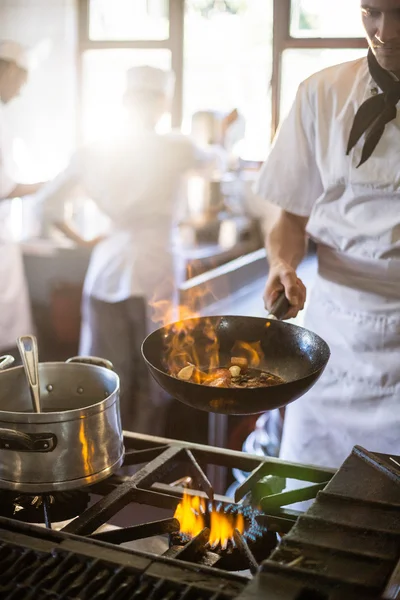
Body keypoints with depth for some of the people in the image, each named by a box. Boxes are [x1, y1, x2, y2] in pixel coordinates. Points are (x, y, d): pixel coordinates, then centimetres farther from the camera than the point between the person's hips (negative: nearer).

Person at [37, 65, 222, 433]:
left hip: (106, 271, 3)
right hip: (153, 272, -3)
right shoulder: (176, 148, -5)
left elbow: (49, 203, 10)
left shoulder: (96, 153, 3)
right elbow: (211, 160, 18)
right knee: (148, 380, 9)